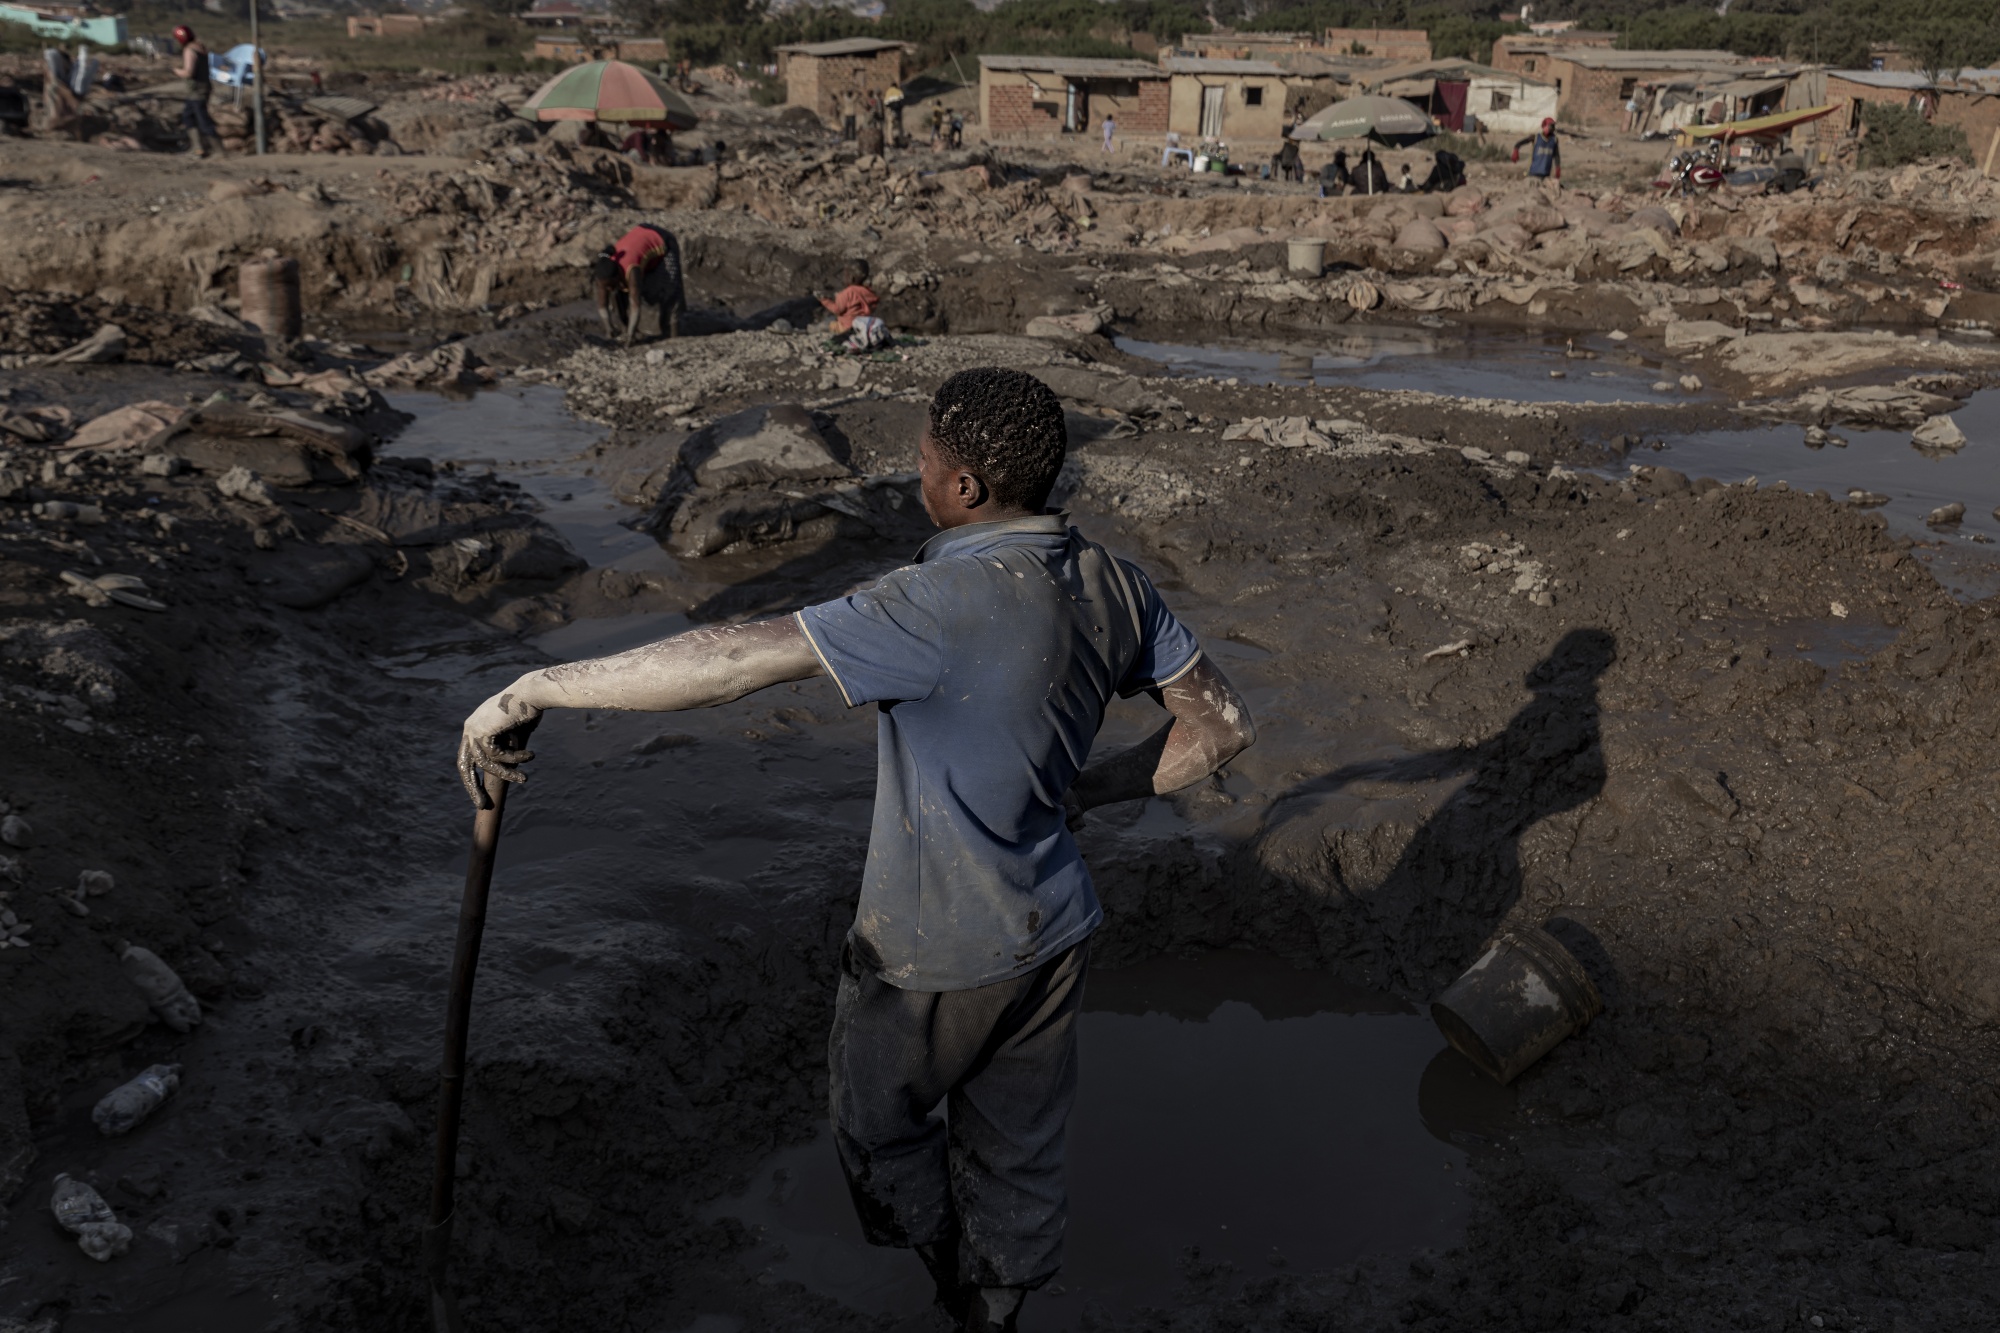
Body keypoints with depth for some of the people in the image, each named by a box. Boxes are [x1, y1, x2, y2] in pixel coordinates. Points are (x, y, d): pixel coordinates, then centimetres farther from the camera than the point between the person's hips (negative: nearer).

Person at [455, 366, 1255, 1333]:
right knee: (1015, 1153, 24)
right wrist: (1088, 790, 7)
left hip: (933, 958, -6)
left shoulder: (946, 603, -31)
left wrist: (532, 689, -33)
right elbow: (1222, 725, 1)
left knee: (876, 1122, 24)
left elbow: (734, 657, -37)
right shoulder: (1111, 584, -8)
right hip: (1052, 936, 6)